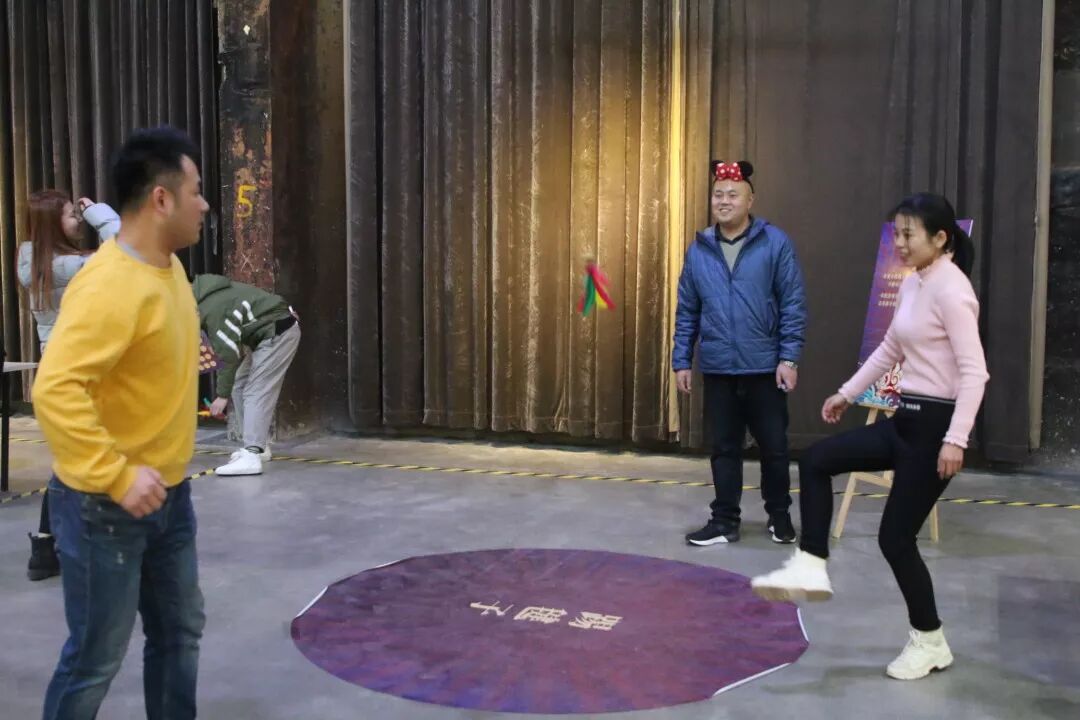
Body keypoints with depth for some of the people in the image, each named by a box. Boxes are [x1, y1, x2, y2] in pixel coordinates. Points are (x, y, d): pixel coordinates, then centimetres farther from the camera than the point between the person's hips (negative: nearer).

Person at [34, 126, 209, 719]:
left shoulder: (168, 265, 5)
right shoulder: (109, 285, -25)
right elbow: (55, 390, -32)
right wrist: (118, 477, -31)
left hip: (168, 493, 9)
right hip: (105, 503, -9)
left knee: (179, 632, 19)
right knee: (96, 657, 5)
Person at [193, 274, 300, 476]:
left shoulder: (213, 311, -24)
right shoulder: (206, 298, 5)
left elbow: (228, 355, -23)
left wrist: (222, 395, -17)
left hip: (279, 333, -10)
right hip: (265, 333, 10)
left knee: (256, 392, -17)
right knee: (240, 387, 12)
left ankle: (251, 456, -24)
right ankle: (259, 445, 18)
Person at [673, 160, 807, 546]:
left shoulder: (775, 243, -5)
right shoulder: (699, 249, 5)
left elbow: (793, 305, -6)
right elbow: (686, 312, 9)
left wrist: (789, 357, -11)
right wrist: (681, 361, 6)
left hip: (765, 367, -2)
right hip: (717, 369, 3)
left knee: (773, 446, 9)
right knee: (724, 448, 10)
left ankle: (779, 515, 28)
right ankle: (725, 521, 21)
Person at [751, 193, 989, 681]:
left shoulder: (950, 289, -16)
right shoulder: (912, 285, 10)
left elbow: (974, 371, -22)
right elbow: (891, 350, 23)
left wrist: (955, 440, -28)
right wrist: (848, 393, 25)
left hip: (937, 423, -9)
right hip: (906, 417, 9)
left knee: (896, 536, 1)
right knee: (816, 460, 5)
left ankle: (929, 642, 20)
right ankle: (810, 567, 10)